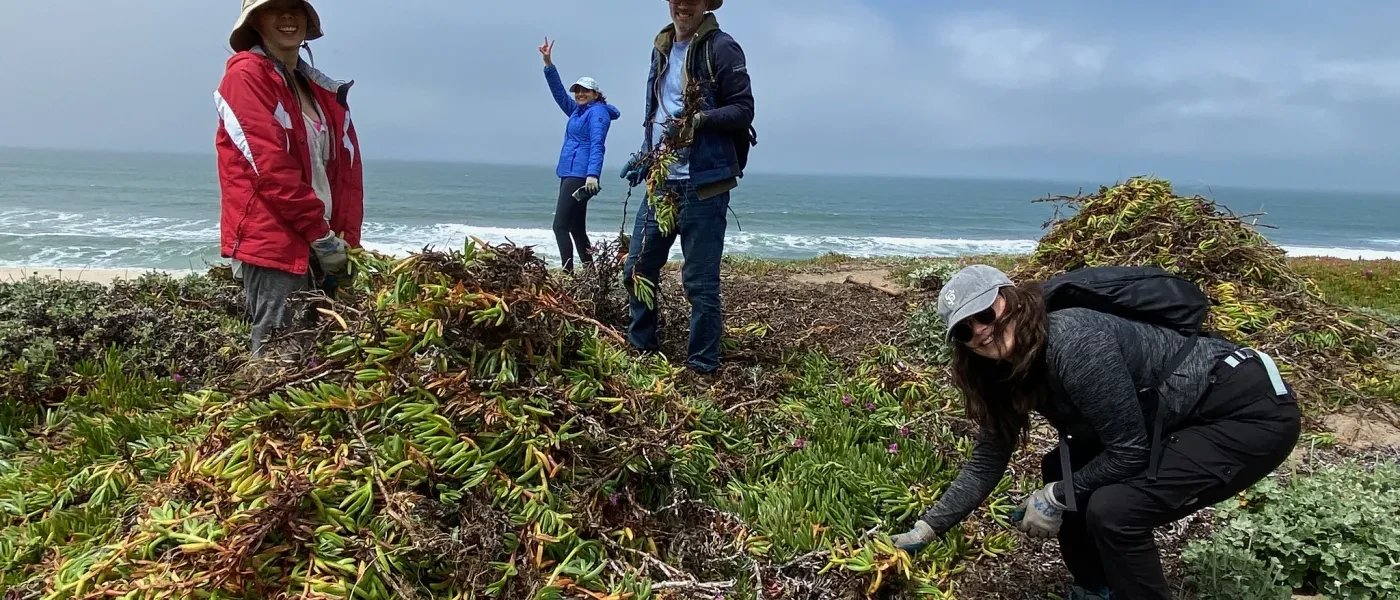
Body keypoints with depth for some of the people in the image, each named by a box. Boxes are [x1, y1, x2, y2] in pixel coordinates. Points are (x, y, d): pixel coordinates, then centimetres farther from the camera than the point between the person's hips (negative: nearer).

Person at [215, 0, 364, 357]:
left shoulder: (323, 90, 16)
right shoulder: (246, 75, -5)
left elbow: (349, 171, 12)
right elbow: (270, 168, -14)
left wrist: (346, 240, 2)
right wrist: (322, 235, -13)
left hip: (322, 251, 7)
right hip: (273, 244, -7)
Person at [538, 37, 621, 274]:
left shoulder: (598, 111, -5)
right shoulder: (577, 111, 20)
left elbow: (597, 145, -17)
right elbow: (558, 91, 20)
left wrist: (593, 174, -28)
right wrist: (548, 63, 10)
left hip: (580, 174, -9)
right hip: (569, 173, 9)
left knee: (560, 226, -14)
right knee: (576, 228, 9)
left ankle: (568, 273, -16)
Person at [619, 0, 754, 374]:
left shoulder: (721, 48, -6)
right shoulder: (661, 49, 16)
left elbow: (743, 110, -10)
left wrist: (701, 119, -25)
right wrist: (644, 156, 17)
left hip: (703, 184, -7)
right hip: (661, 180, 7)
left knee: (700, 282, -3)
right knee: (637, 269, 11)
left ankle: (702, 366, 10)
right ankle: (641, 349, 29)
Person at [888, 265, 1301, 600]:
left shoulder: (1074, 342, -28)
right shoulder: (1011, 368, -2)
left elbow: (1130, 452, -22)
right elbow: (987, 462, 5)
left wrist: (1058, 498, -10)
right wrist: (928, 529, 5)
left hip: (1255, 411, -9)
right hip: (1183, 418, 9)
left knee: (1114, 510, -21)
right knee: (1061, 470, 6)